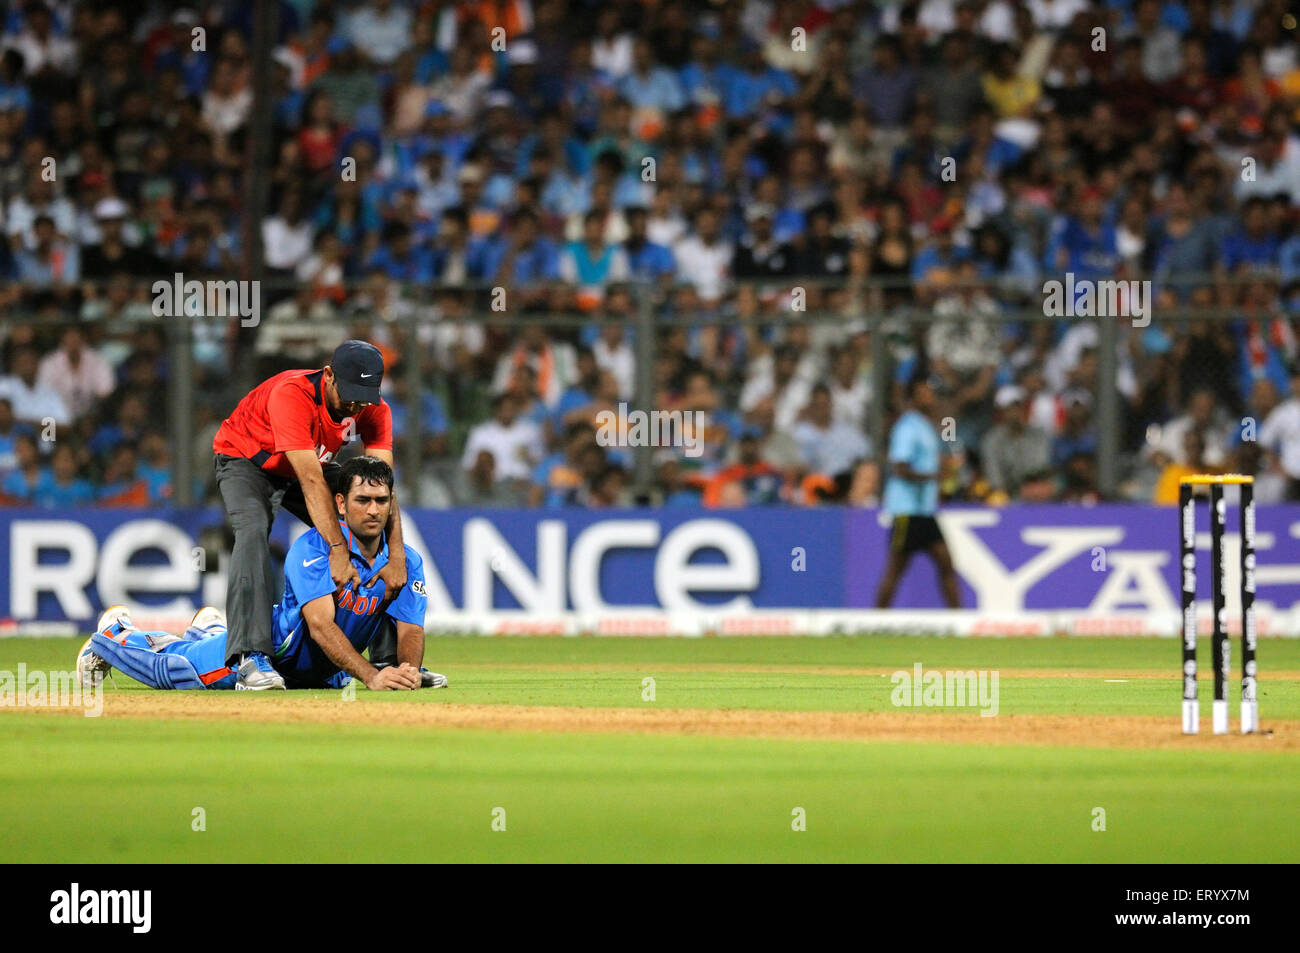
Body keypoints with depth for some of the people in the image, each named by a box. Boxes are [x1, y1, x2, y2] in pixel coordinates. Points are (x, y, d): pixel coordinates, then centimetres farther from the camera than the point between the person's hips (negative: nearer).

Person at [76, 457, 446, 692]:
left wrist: (408, 670, -45)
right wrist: (370, 676, -53)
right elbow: (320, 624, -40)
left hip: (320, 672, 6)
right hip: (275, 648, -6)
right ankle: (116, 633, 27)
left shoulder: (407, 562, -14)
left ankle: (211, 633, 49)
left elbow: (411, 629, -22)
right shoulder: (312, 548, -30)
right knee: (174, 672, -7)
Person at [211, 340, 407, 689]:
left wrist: (397, 556, -38)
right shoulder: (291, 395, -39)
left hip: (315, 463, 6)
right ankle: (251, 657, -42)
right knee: (253, 530, -33)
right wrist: (337, 550, -51)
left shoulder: (373, 410, -21)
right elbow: (311, 483, -44)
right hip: (246, 461, -6)